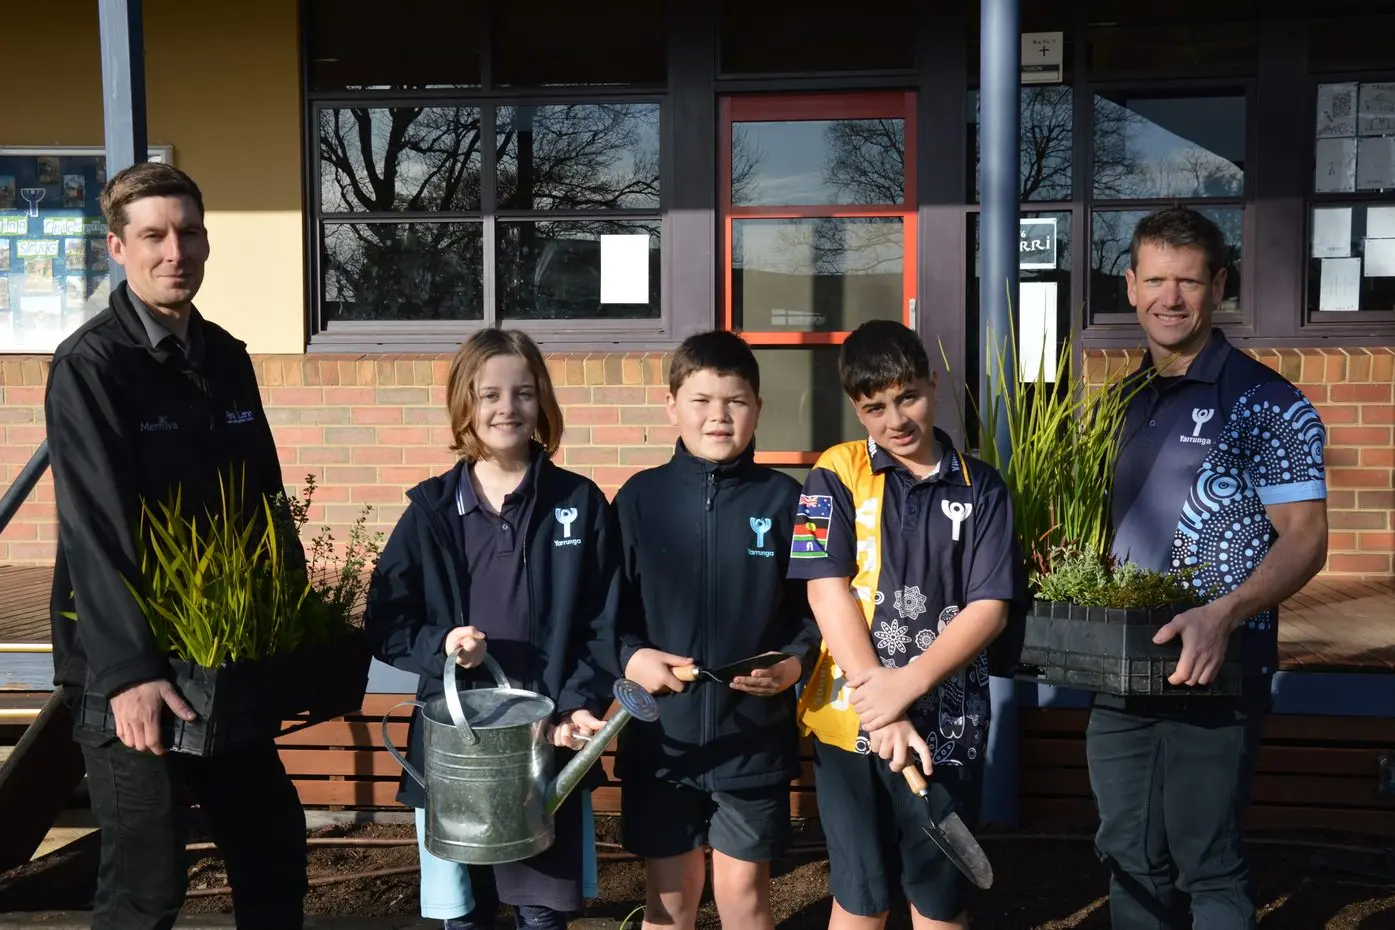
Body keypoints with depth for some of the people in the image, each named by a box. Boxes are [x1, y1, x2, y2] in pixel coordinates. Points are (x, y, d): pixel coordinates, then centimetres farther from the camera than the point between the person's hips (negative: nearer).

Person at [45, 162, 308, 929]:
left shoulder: (226, 357, 8)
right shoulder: (91, 364, -13)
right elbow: (97, 529, -22)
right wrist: (128, 671, -28)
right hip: (129, 664, -7)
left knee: (274, 844, 14)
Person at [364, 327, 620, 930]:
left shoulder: (580, 503, 0)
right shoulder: (432, 509, 2)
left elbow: (604, 624, 0)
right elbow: (384, 621, 4)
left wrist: (581, 704, -13)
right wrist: (439, 645, -15)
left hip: (549, 741, -1)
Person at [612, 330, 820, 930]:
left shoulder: (784, 500, -3)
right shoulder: (641, 497, -2)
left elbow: (816, 607, 1)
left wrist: (794, 662, -16)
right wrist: (631, 657, -15)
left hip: (754, 736, 0)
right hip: (660, 735, 1)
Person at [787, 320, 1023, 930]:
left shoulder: (980, 488, 3)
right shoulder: (836, 475, -1)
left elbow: (990, 607, -4)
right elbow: (826, 588, -8)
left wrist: (907, 684, -16)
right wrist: (878, 707, -14)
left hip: (948, 725, 1)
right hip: (852, 721, -1)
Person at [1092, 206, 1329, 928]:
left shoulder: (1262, 403, -8)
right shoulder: (1126, 401, 12)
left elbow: (1304, 538, -12)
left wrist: (1222, 616, -27)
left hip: (1210, 672, -6)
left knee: (1206, 866, 1)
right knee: (1129, 857, 15)